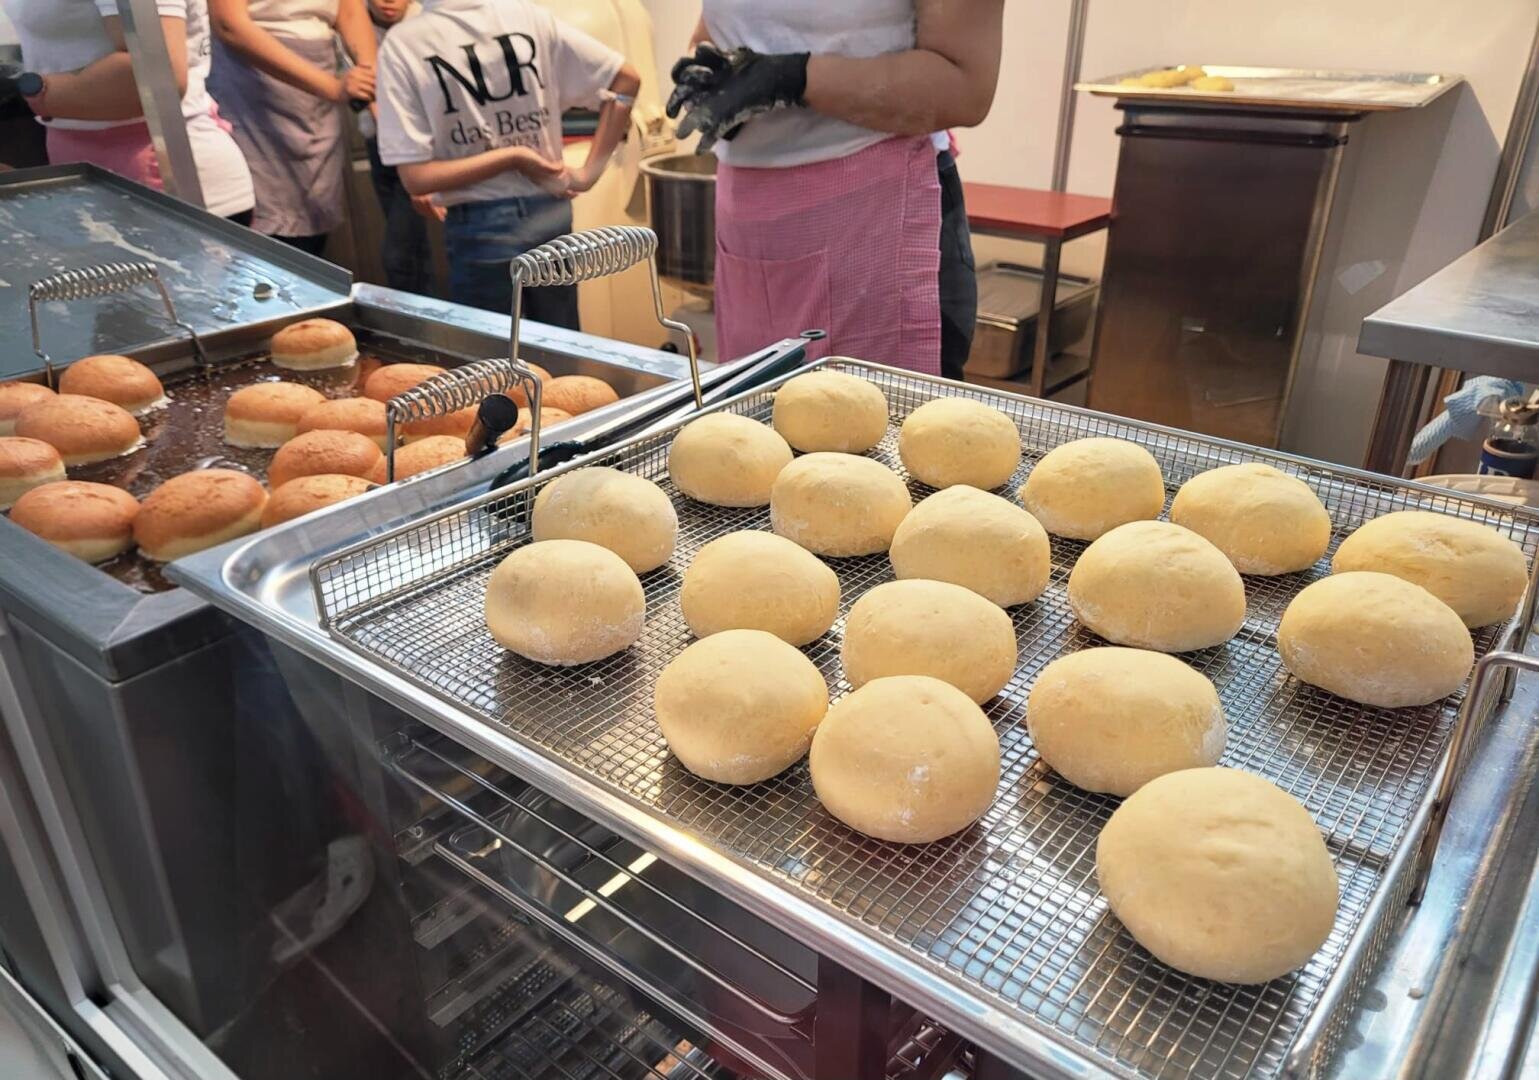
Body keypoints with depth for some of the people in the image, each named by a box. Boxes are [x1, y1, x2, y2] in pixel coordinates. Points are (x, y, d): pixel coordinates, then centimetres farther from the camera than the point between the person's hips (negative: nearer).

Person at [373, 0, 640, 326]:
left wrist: (510, 157, -9)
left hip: (481, 231, -3)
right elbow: (627, 78, 3)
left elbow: (416, 178, -15)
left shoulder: (402, 44, -9)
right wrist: (590, 170, 1)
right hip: (552, 216, 4)